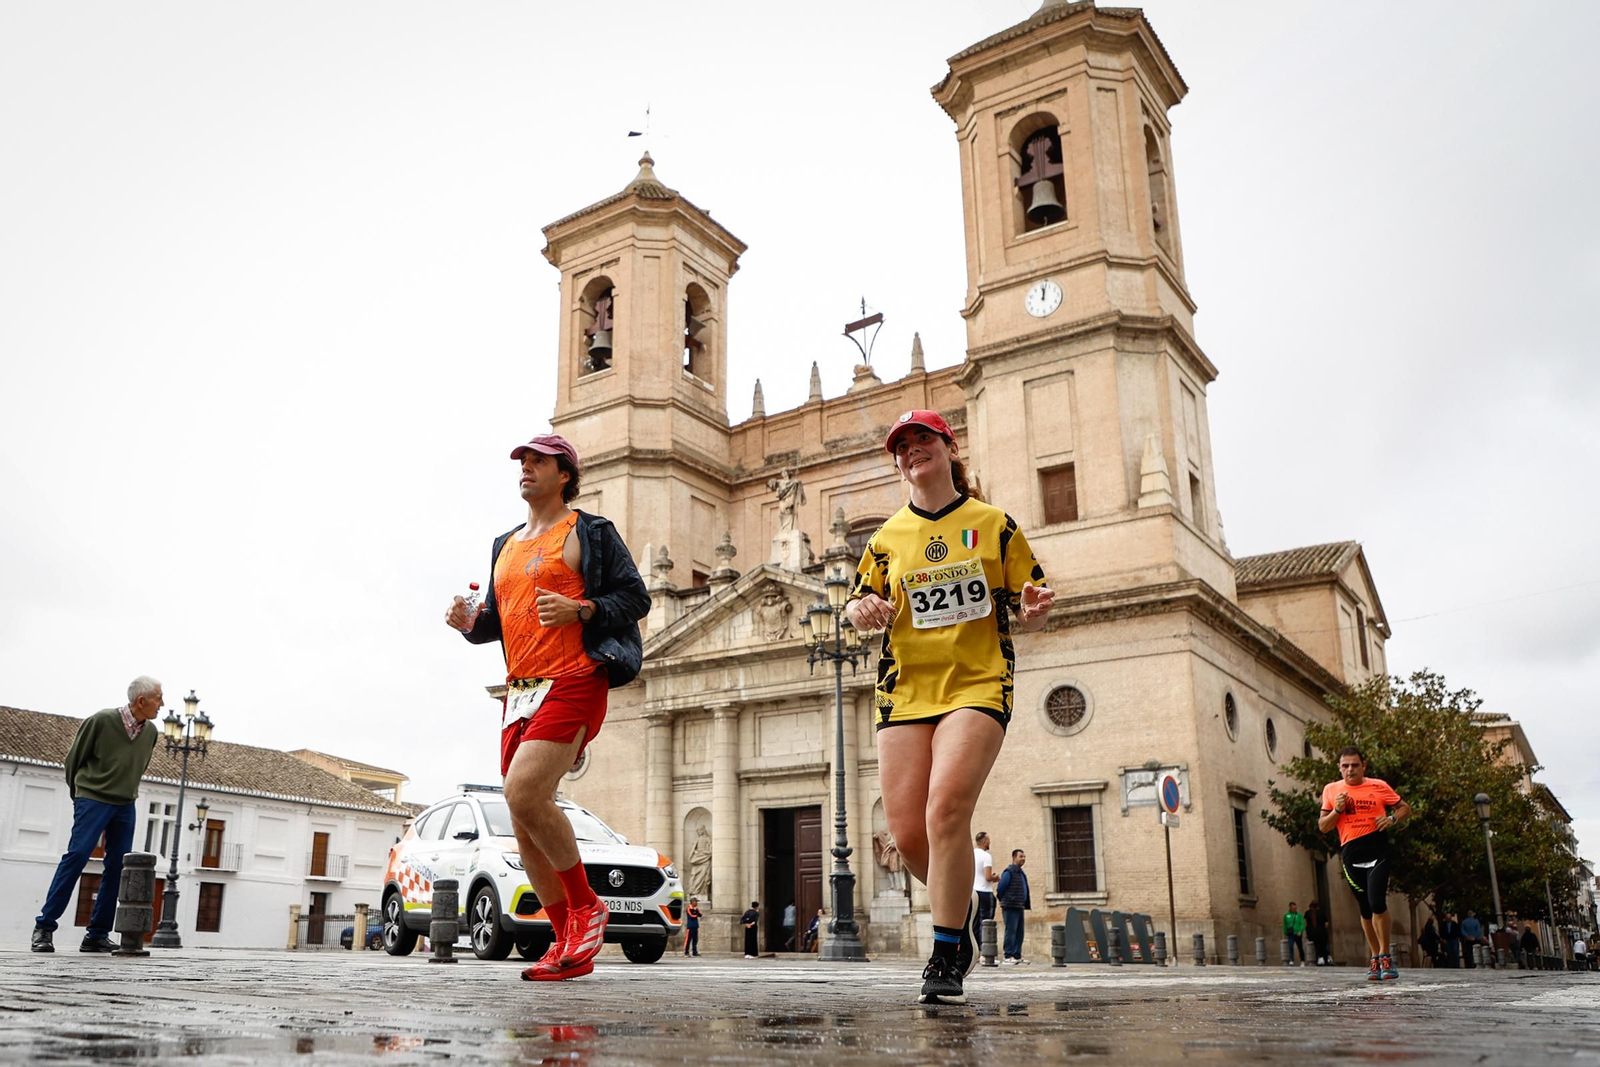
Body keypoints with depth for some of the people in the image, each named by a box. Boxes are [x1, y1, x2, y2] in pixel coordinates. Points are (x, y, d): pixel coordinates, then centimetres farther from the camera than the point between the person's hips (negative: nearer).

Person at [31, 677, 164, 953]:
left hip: (126, 806, 5)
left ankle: (97, 935, 5)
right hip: (94, 799, -5)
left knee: (118, 866, 0)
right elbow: (74, 758, 1)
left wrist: (126, 793, 18)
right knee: (77, 855, -14)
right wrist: (79, 792, 11)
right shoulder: (102, 721, -11)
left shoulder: (151, 732, 5)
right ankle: (44, 927, -5)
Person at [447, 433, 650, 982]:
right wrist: (469, 623, 4)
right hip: (520, 691, 8)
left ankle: (586, 906, -5)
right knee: (525, 828, 4)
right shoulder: (505, 546, 23)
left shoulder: (588, 532, 3)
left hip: (573, 683, -8)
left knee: (524, 793, -25)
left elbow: (635, 597, -3)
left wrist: (578, 610, -18)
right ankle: (569, 944, 15)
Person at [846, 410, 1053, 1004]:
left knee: (946, 812, -21)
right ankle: (960, 914, 28)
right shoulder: (886, 538, 13)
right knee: (907, 833, -3)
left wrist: (1033, 610, -12)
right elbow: (858, 604, 18)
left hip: (978, 686, -3)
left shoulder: (994, 525, 8)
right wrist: (864, 610, -6)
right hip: (905, 690, 3)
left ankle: (945, 959, -7)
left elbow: (1025, 615, 11)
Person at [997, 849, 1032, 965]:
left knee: (1019, 933, 9)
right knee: (1011, 932, -7)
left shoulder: (1021, 873, 18)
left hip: (1019, 908, 9)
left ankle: (1017, 956, 12)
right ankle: (1009, 956, -5)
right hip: (1011, 908, -9)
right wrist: (1004, 901, 2)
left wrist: (1026, 905, 15)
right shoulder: (1009, 872, -9)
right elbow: (1000, 889, -10)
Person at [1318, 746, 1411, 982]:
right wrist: (1337, 810, -9)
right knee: (1365, 910, 9)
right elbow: (1323, 827, 9)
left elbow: (1405, 807, 15)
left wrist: (1392, 819, -6)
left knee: (1377, 903, -16)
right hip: (1351, 855, 2)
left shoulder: (1379, 786, 4)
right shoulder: (1331, 790, 8)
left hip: (1377, 853, -2)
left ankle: (1385, 956, -1)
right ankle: (1376, 958, 21)